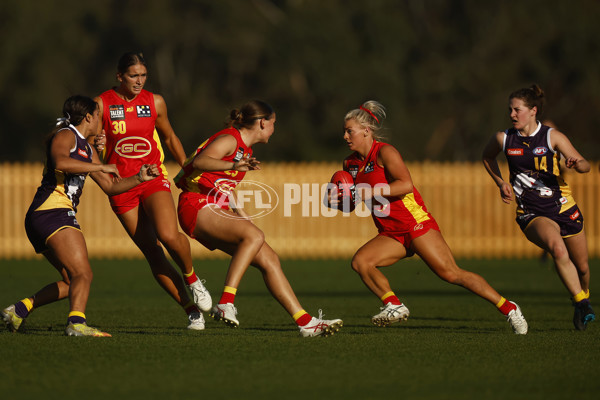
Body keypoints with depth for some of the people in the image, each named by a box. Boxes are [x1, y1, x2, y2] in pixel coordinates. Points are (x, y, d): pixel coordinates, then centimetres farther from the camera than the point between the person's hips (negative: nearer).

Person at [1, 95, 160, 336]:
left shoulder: (87, 149, 26)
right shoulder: (65, 136, -3)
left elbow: (110, 187, 31)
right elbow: (61, 162, -26)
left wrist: (140, 178, 18)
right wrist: (101, 167, -19)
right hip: (52, 211, -10)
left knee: (72, 282, 14)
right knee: (83, 274, -23)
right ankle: (76, 323, -41)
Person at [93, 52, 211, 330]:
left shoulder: (155, 103, 5)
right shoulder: (102, 104, -2)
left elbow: (169, 137, 20)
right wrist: (96, 145, -18)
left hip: (154, 178, 0)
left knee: (169, 235, -26)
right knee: (152, 253, -4)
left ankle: (192, 279, 4)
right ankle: (191, 310, 5)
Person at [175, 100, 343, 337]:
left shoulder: (245, 149, 21)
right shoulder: (229, 139, -9)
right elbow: (200, 161, -29)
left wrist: (244, 217, 34)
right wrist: (234, 165, -45)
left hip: (217, 210, 9)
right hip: (197, 205, -9)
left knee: (269, 260, -1)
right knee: (254, 236, -32)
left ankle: (306, 323, -2)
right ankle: (225, 304, -38)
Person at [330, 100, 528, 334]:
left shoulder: (384, 152, -10)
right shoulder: (351, 164, 11)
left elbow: (406, 184, -24)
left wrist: (368, 192, -24)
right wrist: (336, 201, 0)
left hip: (415, 222, -7)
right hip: (391, 234, 7)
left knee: (450, 274, -13)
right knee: (360, 262, -16)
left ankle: (508, 308, -7)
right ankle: (394, 306, -12)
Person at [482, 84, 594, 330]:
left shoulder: (552, 137, -8)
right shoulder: (504, 139, -2)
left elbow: (585, 166, -10)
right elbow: (487, 156, 21)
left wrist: (576, 163, -34)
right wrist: (500, 183, 7)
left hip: (564, 209, 1)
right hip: (532, 214, -1)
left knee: (581, 268, 12)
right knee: (557, 248, -33)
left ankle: (584, 298, 45)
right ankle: (580, 304, -28)